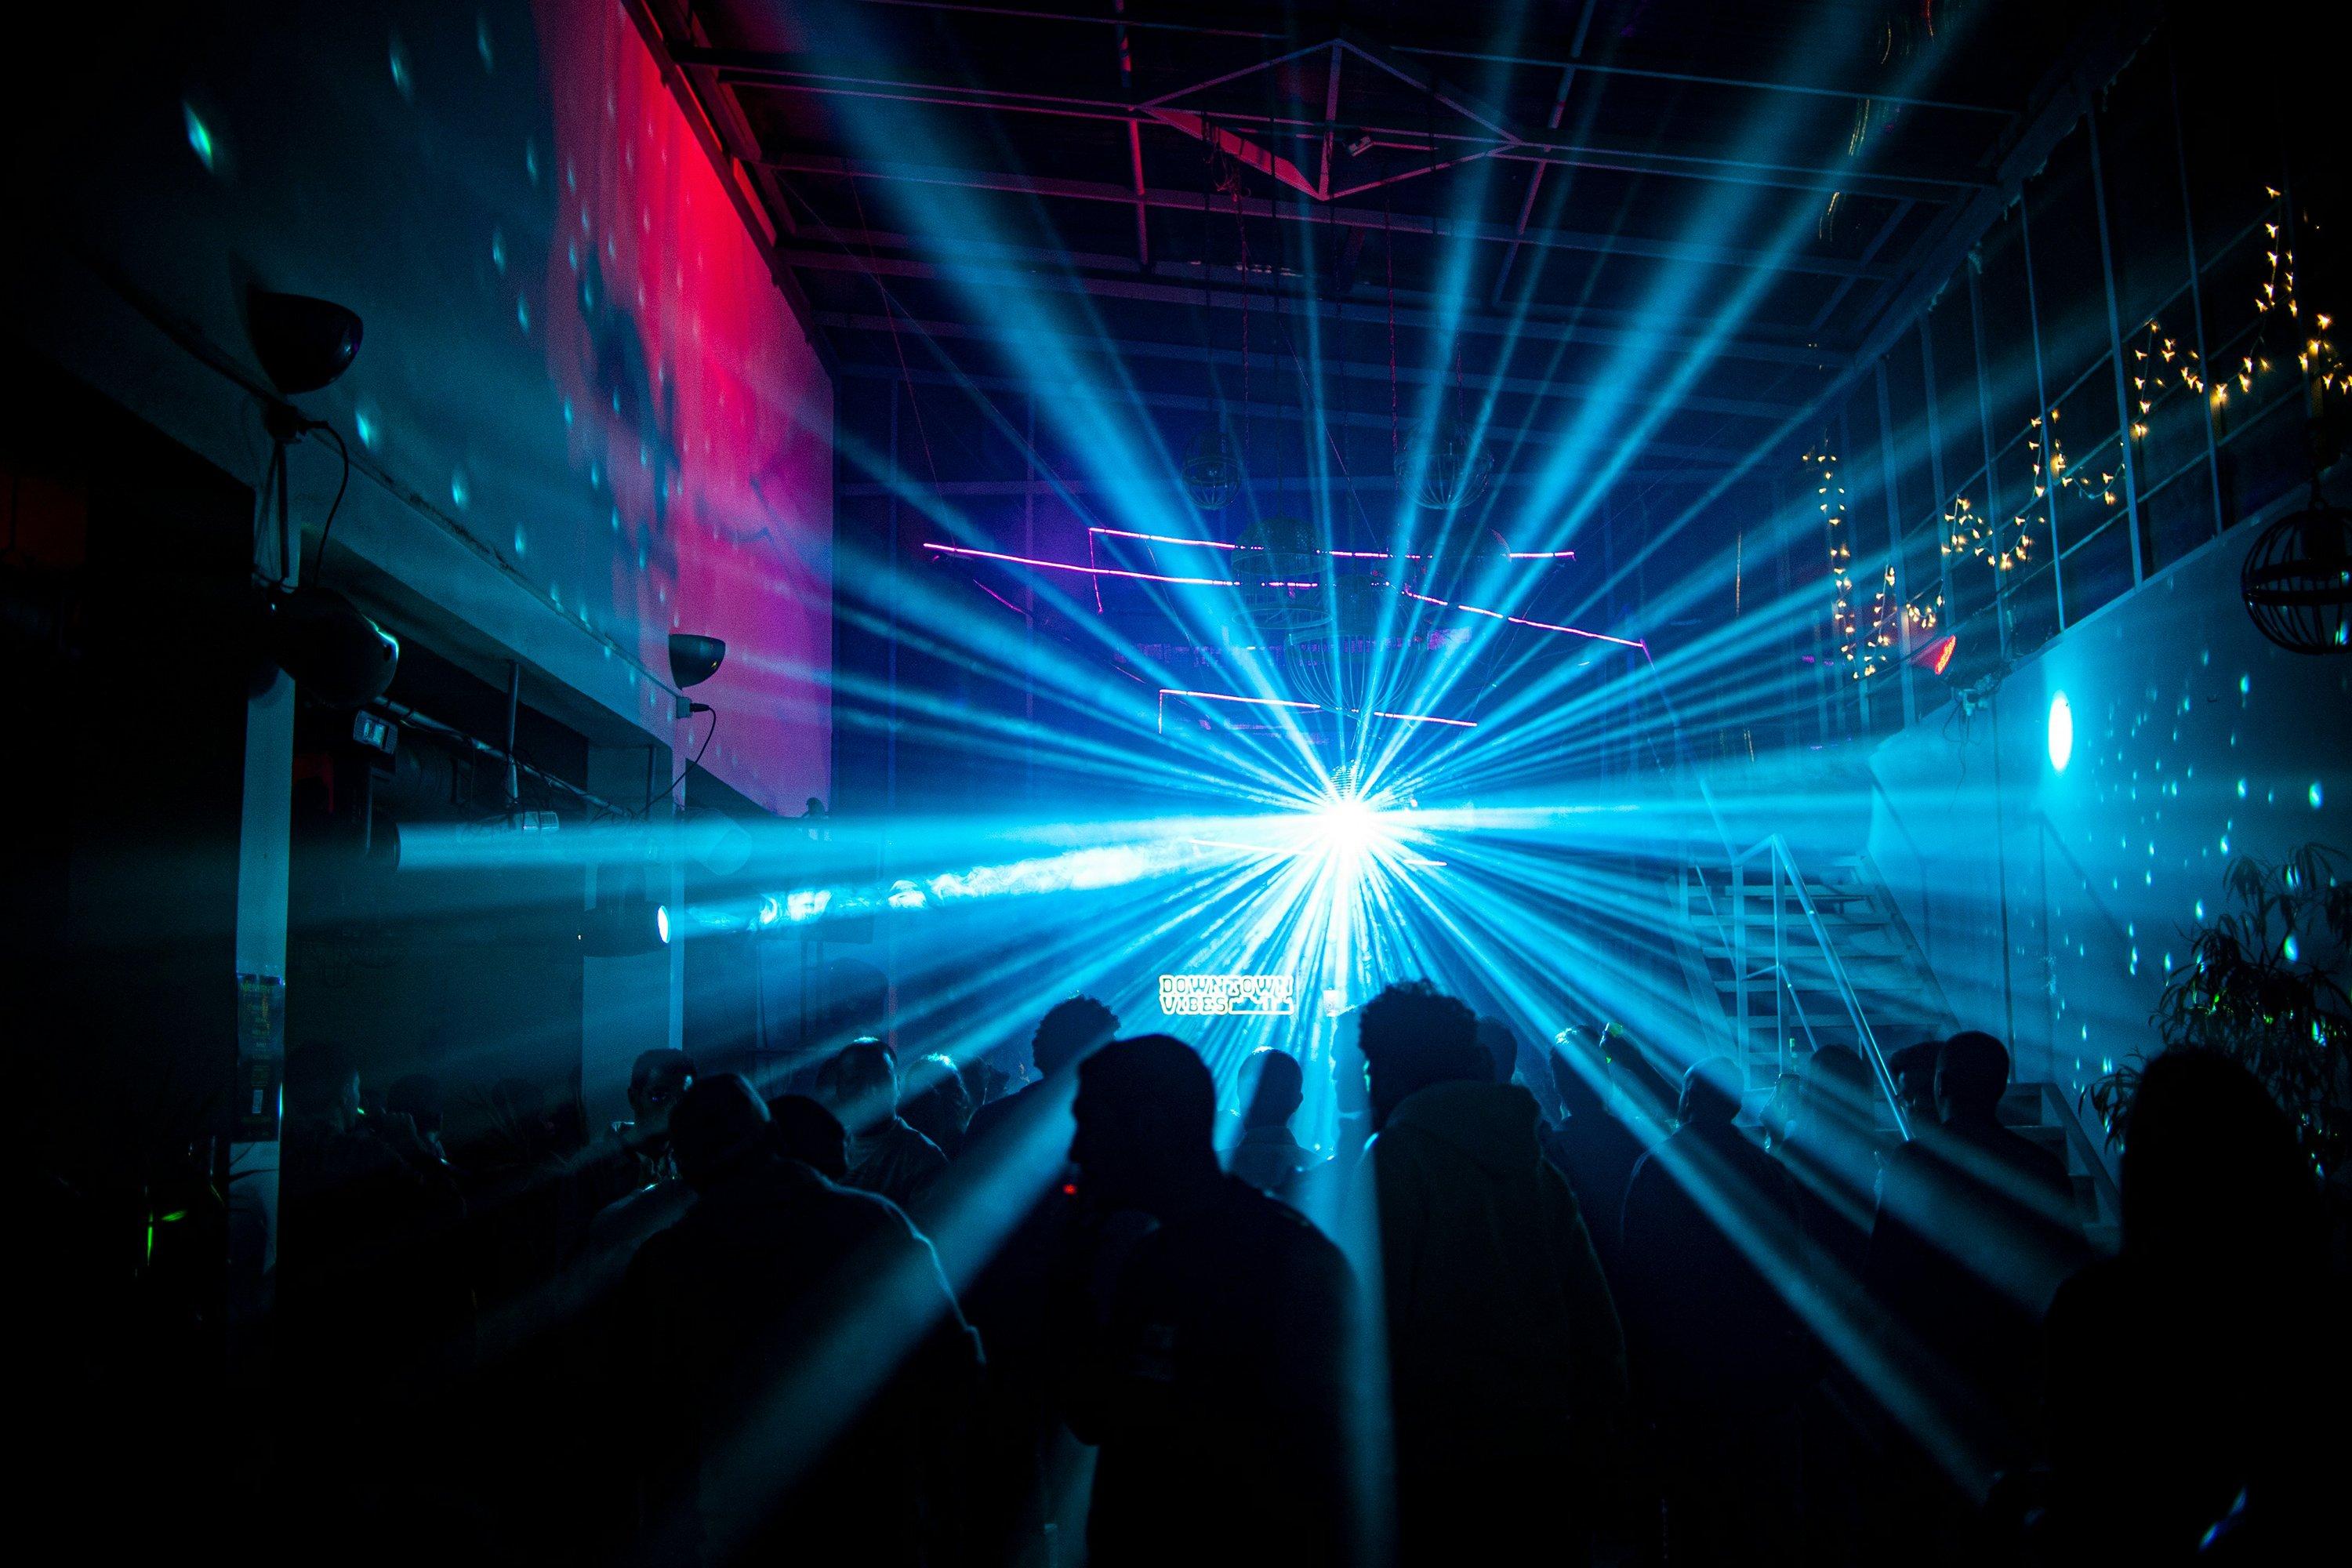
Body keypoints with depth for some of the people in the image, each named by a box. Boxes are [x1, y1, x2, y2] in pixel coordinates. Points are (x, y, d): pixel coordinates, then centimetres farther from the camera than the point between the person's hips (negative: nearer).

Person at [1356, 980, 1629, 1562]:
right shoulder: (1535, 1163, 10)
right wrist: (1590, 1456, 18)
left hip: (1435, 1470, -6)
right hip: (1542, 1462, 6)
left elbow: (1374, 1322, -16)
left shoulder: (1393, 1159, -11)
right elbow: (1597, 1324, 12)